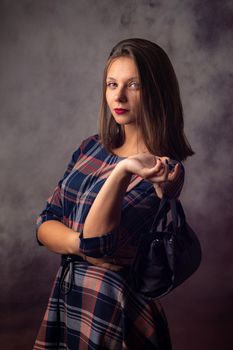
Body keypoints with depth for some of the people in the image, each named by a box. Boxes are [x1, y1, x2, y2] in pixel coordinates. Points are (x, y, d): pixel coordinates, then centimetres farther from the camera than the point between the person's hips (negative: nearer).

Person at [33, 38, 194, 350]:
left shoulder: (163, 170, -17)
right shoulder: (91, 148, 1)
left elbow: (98, 245, -25)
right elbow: (45, 225, 1)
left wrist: (122, 170, -37)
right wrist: (84, 243, -18)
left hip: (115, 309, -5)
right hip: (65, 299, 6)